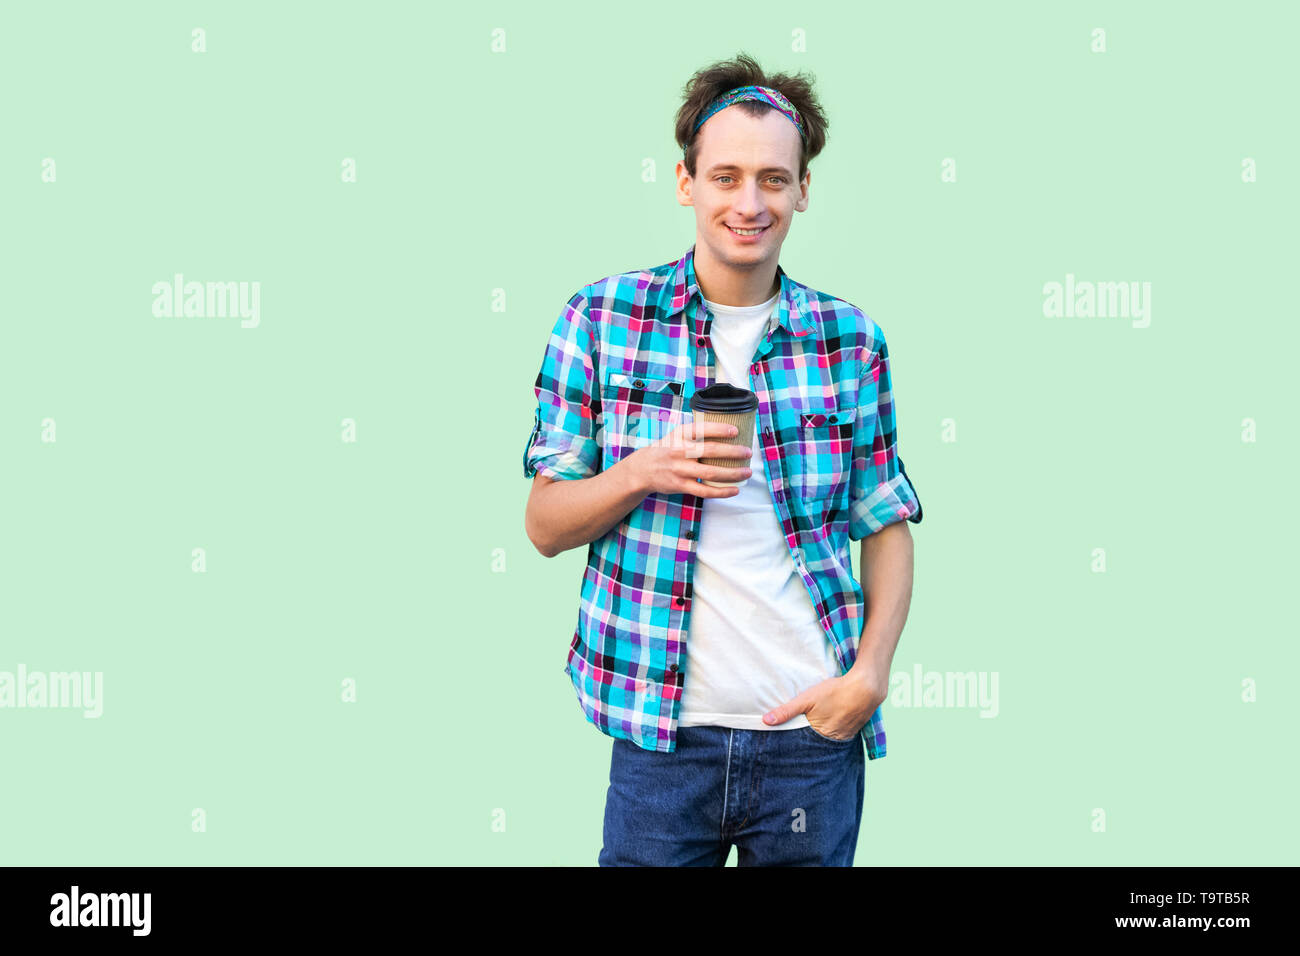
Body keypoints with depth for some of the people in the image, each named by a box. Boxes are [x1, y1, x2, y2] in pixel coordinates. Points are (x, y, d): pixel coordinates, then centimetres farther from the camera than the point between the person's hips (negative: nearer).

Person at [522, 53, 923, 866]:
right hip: (663, 735, -1)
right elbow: (545, 526, 2)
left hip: (816, 733, 2)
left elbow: (887, 524, 8)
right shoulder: (600, 319, -1)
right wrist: (644, 472, -16)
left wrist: (871, 673, -6)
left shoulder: (851, 339, 3)